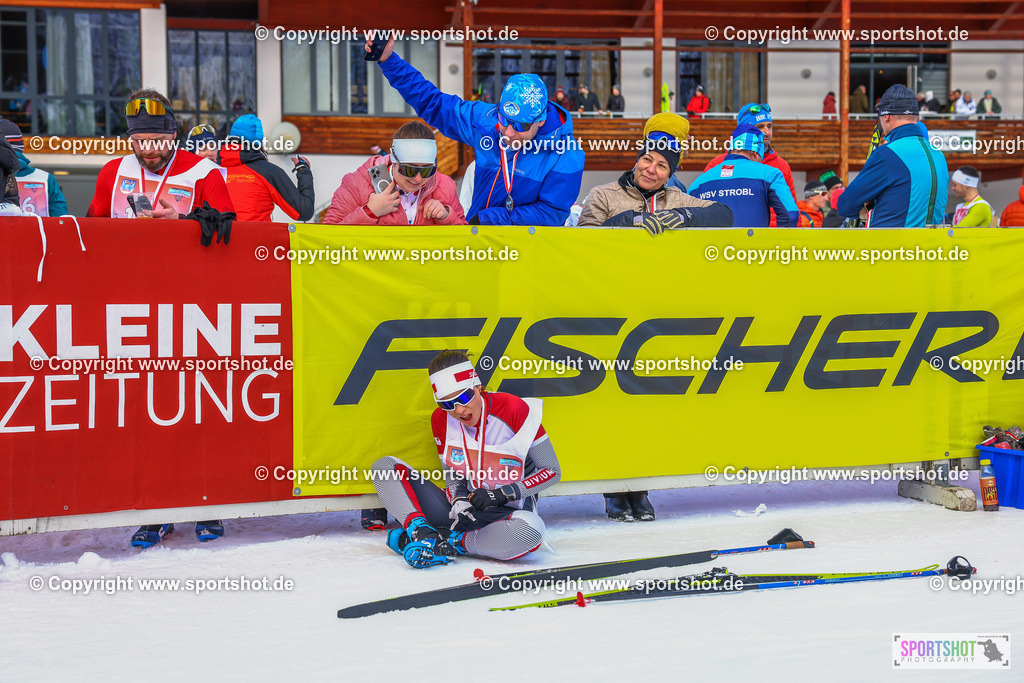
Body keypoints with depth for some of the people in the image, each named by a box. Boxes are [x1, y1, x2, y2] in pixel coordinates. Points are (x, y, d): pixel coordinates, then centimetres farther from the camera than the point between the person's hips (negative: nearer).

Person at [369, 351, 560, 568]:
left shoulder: (516, 410, -18)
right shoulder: (441, 420, -3)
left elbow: (552, 471, -11)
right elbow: (453, 476, 7)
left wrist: (502, 495, -19)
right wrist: (460, 502, -16)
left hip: (505, 513, -4)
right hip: (461, 509, 4)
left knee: (530, 531, -42)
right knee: (384, 467, -8)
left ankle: (453, 543, -22)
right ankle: (421, 530, -27)